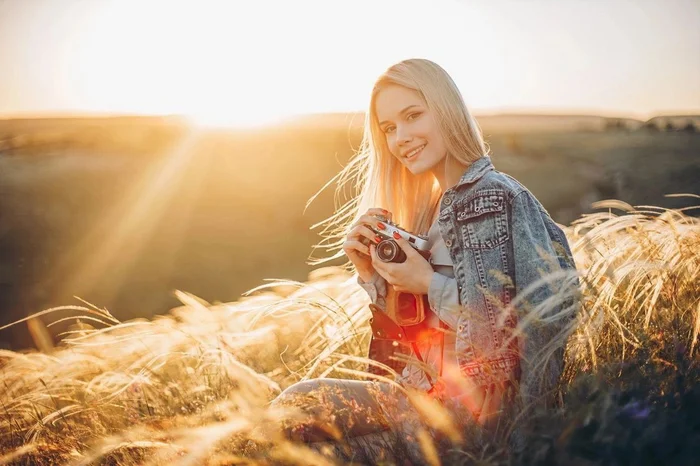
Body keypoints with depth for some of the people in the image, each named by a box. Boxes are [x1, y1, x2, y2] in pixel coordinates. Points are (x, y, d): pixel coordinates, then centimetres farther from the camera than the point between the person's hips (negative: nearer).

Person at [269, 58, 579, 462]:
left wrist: (431, 285, -20)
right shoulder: (438, 203, 8)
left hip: (477, 406, -7)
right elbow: (413, 325, 11)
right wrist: (370, 272, -5)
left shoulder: (496, 197, -16)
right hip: (430, 390, 7)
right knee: (296, 404, 6)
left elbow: (540, 318, -22)